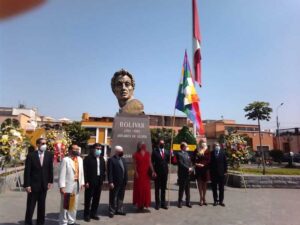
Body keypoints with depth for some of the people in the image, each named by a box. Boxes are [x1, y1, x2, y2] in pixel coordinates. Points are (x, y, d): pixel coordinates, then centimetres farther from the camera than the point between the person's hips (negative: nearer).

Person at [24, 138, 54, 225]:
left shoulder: (49, 155, -1)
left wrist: (50, 182, 1)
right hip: (33, 184, -2)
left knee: (42, 206, 13)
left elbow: (50, 170, 4)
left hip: (44, 185, 3)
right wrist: (27, 185, -12)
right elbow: (27, 171, -9)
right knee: (30, 206, 6)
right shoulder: (31, 155, -8)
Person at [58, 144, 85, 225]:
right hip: (68, 185, -6)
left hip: (77, 185, 6)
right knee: (65, 205, 5)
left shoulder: (80, 159, 9)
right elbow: (62, 174, -13)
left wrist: (82, 183, 8)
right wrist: (61, 186, -17)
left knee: (74, 205, 16)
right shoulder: (65, 159, -10)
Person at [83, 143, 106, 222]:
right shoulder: (88, 158, -7)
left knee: (96, 199, 12)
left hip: (99, 182, 6)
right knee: (88, 199, 5)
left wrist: (103, 179, 6)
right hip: (90, 182, -6)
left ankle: (93, 213, 25)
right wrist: (86, 182, -15)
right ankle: (86, 215, 18)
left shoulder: (102, 159, 12)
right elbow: (85, 171, -11)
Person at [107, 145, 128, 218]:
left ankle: (119, 210, 29)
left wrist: (126, 180, 9)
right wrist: (110, 182, -18)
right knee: (113, 198, 5)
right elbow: (110, 172, -14)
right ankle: (111, 211, 18)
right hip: (115, 183, -7)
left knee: (120, 197, 16)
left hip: (122, 183, 7)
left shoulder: (123, 159, 14)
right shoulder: (111, 160, -9)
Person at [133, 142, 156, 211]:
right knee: (139, 188, 3)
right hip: (139, 174, -4)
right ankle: (139, 204, 15)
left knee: (146, 189, 7)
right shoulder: (136, 154, -2)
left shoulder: (148, 153, 7)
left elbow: (150, 163, 3)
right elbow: (134, 164, -6)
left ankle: (144, 203, 19)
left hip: (146, 174, 4)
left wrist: (152, 171, -7)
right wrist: (136, 172, -17)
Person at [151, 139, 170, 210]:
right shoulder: (155, 151, -3)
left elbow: (169, 161, 5)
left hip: (165, 172, 3)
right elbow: (152, 162, -4)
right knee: (157, 189, 6)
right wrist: (153, 171, -10)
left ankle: (163, 203, 22)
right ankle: (157, 204, 15)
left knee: (163, 189, 12)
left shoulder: (167, 152, 8)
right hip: (157, 172, -3)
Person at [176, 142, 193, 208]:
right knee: (181, 188, 1)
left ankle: (188, 202, 19)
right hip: (182, 174, -7)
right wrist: (188, 168, -15)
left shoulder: (187, 153, 17)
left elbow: (190, 162, 14)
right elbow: (181, 164, -15)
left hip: (188, 173, 7)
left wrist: (191, 168, -3)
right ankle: (180, 202, 12)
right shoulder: (179, 154, -7)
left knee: (187, 188, 11)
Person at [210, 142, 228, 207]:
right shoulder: (211, 153, -2)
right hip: (213, 173, 0)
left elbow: (225, 162, 1)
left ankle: (221, 201, 19)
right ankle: (215, 200, 19)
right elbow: (210, 162, -1)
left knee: (221, 188, 9)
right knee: (214, 188, 8)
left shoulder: (222, 152, 0)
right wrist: (210, 172, -4)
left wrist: (225, 171, -3)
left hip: (221, 173, 0)